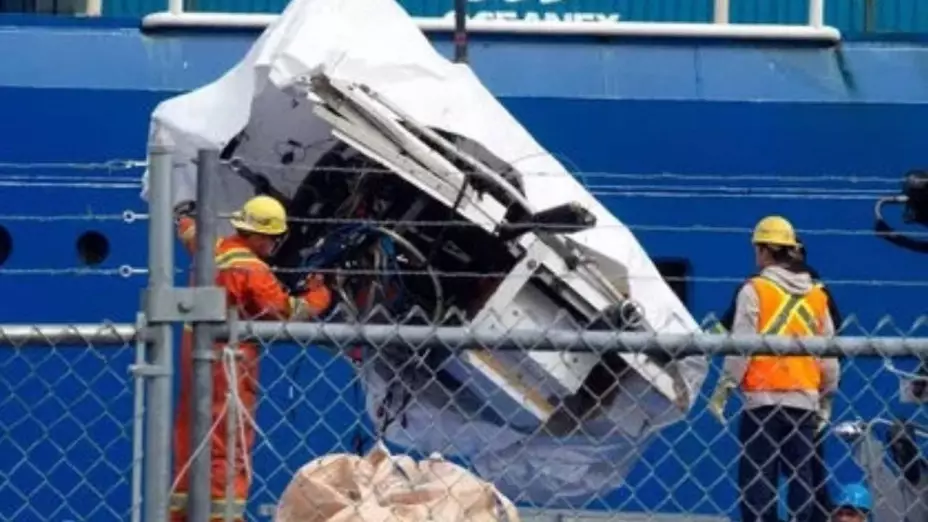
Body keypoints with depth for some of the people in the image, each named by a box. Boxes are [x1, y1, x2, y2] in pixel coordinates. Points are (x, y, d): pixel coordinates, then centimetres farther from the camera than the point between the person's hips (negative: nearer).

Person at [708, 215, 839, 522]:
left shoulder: (755, 290, -5)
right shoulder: (817, 295, 9)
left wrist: (723, 390, -2)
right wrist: (826, 394, 25)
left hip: (764, 397, -4)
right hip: (804, 399, 4)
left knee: (757, 477, -3)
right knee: (801, 476, 7)